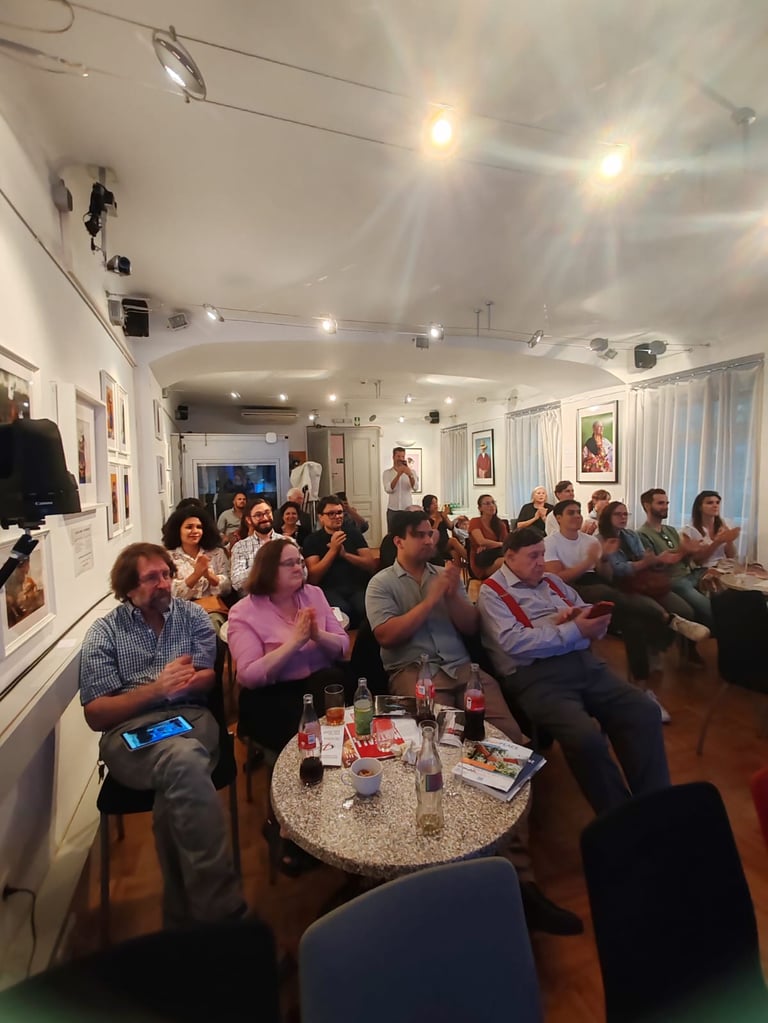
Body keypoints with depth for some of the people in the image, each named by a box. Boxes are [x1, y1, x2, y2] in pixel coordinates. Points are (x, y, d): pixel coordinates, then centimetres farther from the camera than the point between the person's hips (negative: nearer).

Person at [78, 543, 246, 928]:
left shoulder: (192, 615, 12)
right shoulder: (103, 633, 7)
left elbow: (213, 678, 7)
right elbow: (95, 714, 1)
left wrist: (181, 682, -15)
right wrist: (156, 688, -14)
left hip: (191, 719, 2)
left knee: (177, 787, -34)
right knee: (184, 761, -36)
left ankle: (183, 914, -16)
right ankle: (222, 910, -28)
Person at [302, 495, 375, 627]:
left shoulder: (354, 534, 15)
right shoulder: (312, 540, 7)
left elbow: (372, 565, 6)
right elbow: (313, 578, -3)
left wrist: (345, 554, -8)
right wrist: (332, 550, -11)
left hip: (358, 587, 2)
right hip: (330, 590, -2)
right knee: (341, 611, -34)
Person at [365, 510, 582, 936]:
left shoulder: (445, 574, 20)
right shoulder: (381, 583, 7)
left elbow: (471, 627, 14)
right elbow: (387, 635, -8)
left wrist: (452, 595, -5)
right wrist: (431, 600, -8)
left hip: (461, 667, 4)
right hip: (413, 671, -4)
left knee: (509, 737, -19)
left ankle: (518, 869, -15)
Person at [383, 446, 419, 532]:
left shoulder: (411, 472, 4)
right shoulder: (387, 473, 1)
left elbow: (415, 488, -13)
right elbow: (388, 489, -15)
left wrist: (410, 475, -31)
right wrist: (398, 474, -24)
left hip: (407, 509, 0)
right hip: (393, 510, 0)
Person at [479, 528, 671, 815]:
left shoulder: (551, 581, 20)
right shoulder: (492, 592, -1)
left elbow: (588, 612, 22)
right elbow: (515, 642, -15)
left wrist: (581, 615, -4)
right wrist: (574, 630, -14)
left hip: (583, 662, 7)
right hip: (536, 676, -7)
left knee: (644, 713, -11)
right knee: (586, 738, -27)